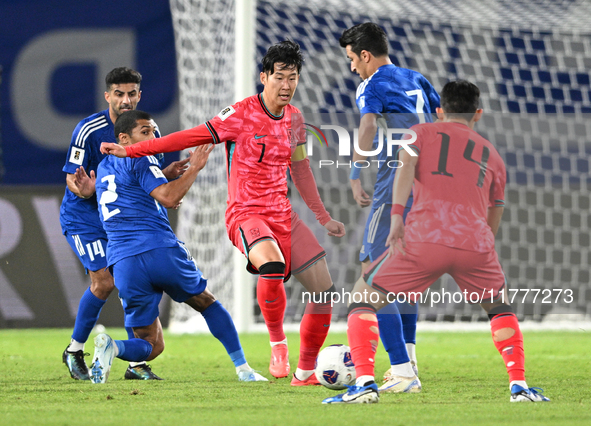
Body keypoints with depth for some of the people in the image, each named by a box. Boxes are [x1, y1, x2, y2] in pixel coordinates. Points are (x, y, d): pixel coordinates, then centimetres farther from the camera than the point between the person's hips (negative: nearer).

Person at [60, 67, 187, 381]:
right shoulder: (88, 131, -18)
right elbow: (72, 180, -16)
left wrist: (168, 173, -13)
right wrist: (84, 188, -40)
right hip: (82, 216, -5)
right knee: (104, 281, -17)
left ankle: (137, 364, 3)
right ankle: (74, 350, 4)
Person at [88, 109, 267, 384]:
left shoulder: (103, 168, 23)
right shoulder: (139, 160, 0)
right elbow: (168, 197, -14)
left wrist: (167, 173, 36)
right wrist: (194, 168, -4)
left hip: (122, 265, 5)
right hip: (161, 250, -5)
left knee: (151, 345, 8)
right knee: (207, 302, 20)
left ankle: (112, 347, -23)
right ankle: (243, 369, 16)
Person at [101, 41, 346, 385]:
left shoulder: (294, 118, 9)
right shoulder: (242, 114, -10)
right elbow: (192, 137, -9)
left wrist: (324, 218, 27)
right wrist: (130, 150, -12)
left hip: (283, 215, 7)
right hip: (246, 215, -7)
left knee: (325, 290, -2)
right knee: (272, 266, -38)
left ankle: (306, 372, 14)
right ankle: (278, 344, -14)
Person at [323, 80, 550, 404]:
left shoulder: (422, 133, 20)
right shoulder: (492, 155, 28)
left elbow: (406, 166, -2)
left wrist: (397, 216, -12)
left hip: (423, 238, -3)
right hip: (475, 243, 3)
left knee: (362, 298, 12)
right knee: (499, 306, 29)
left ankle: (364, 382, -5)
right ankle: (519, 385, 12)